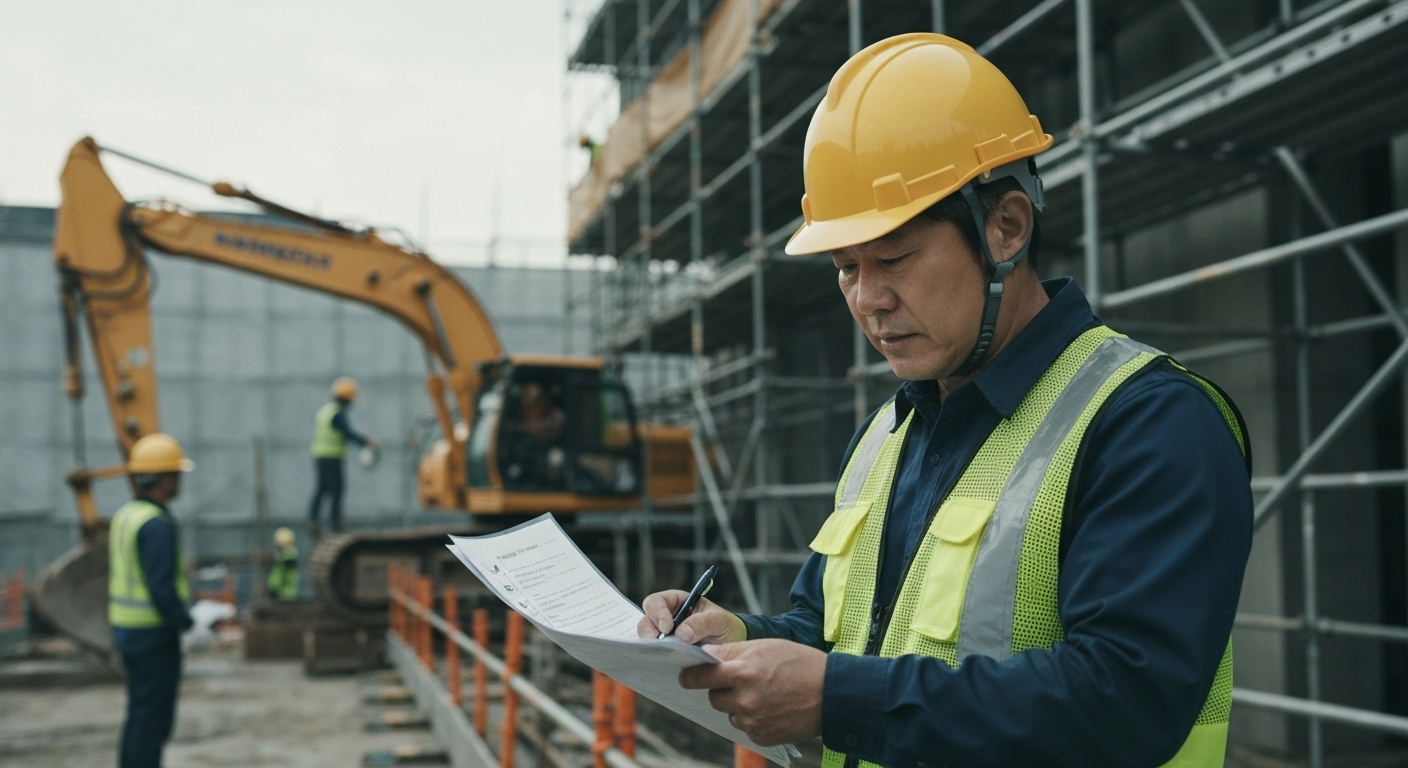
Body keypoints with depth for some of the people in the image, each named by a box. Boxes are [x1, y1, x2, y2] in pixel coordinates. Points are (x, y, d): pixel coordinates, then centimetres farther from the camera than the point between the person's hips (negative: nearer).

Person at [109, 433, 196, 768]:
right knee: (153, 720, -3)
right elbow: (162, 587, -25)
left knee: (139, 716, 17)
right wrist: (188, 626, -14)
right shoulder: (157, 524, -20)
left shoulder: (125, 515, 10)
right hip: (155, 635, -10)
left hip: (127, 629, 10)